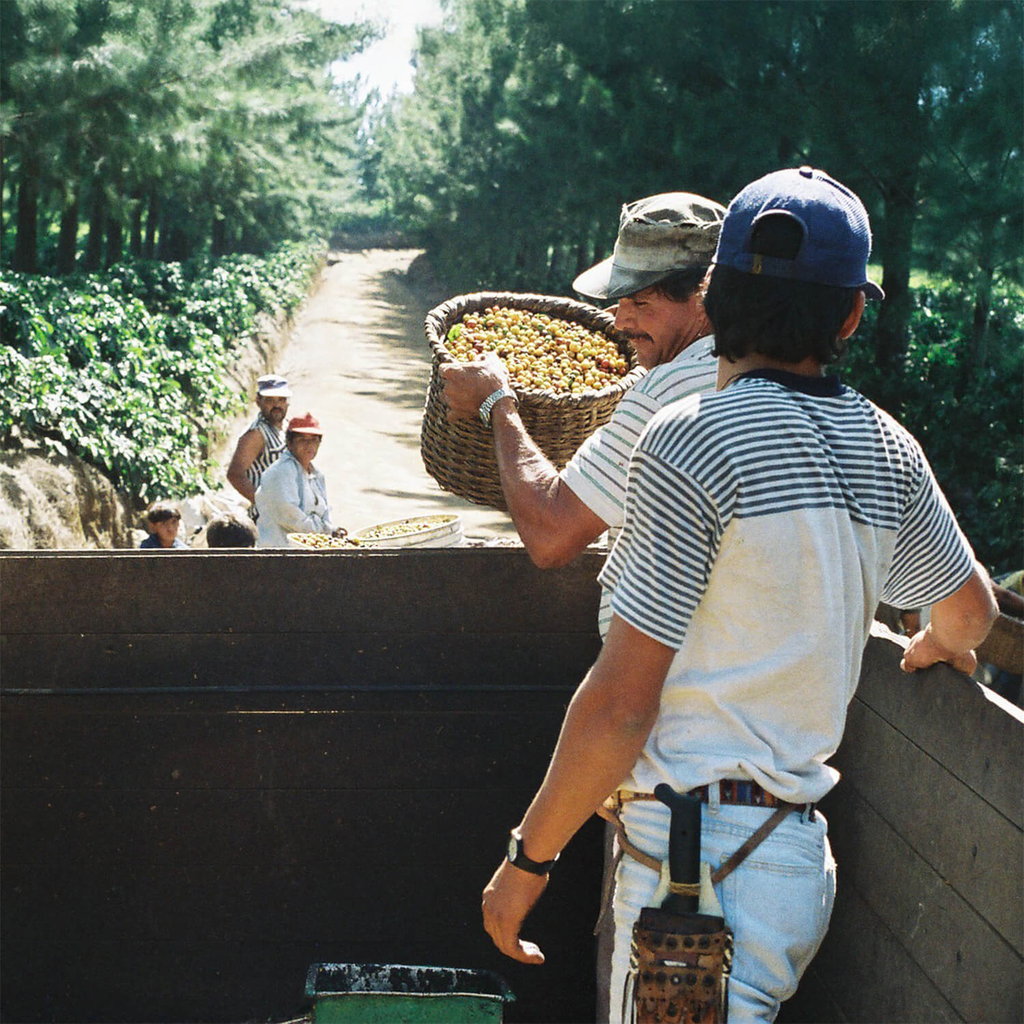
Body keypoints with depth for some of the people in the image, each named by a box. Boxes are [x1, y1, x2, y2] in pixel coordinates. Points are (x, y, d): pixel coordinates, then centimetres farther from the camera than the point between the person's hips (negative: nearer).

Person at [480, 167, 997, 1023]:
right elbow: (970, 610, 24)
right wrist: (932, 650, 47)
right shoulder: (887, 450, 6)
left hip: (696, 848, -6)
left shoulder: (692, 443, -15)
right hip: (798, 848, 7)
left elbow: (619, 704, -16)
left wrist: (527, 860, -6)